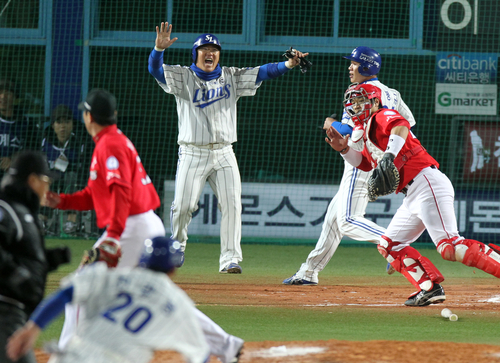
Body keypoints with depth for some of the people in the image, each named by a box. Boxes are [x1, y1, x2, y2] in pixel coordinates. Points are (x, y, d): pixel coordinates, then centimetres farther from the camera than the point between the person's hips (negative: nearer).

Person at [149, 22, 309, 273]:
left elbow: (261, 73, 0)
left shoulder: (231, 77, 10)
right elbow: (155, 69, -13)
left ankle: (230, 259, -8)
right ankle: (177, 244, 23)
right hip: (192, 155, -2)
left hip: (223, 155, 2)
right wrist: (159, 48, -34)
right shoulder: (183, 78, 2)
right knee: (183, 206, -5)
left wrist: (288, 64, -17)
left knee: (231, 204, -10)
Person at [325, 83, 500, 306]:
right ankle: (430, 288, 2)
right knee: (389, 246, 11)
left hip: (428, 185, -11)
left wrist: (390, 154, -38)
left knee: (450, 248, -23)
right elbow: (366, 163, 37)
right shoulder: (368, 130, 27)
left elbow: (401, 126, -24)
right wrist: (344, 149, 21)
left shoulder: (382, 117, -1)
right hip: (413, 198, 11)